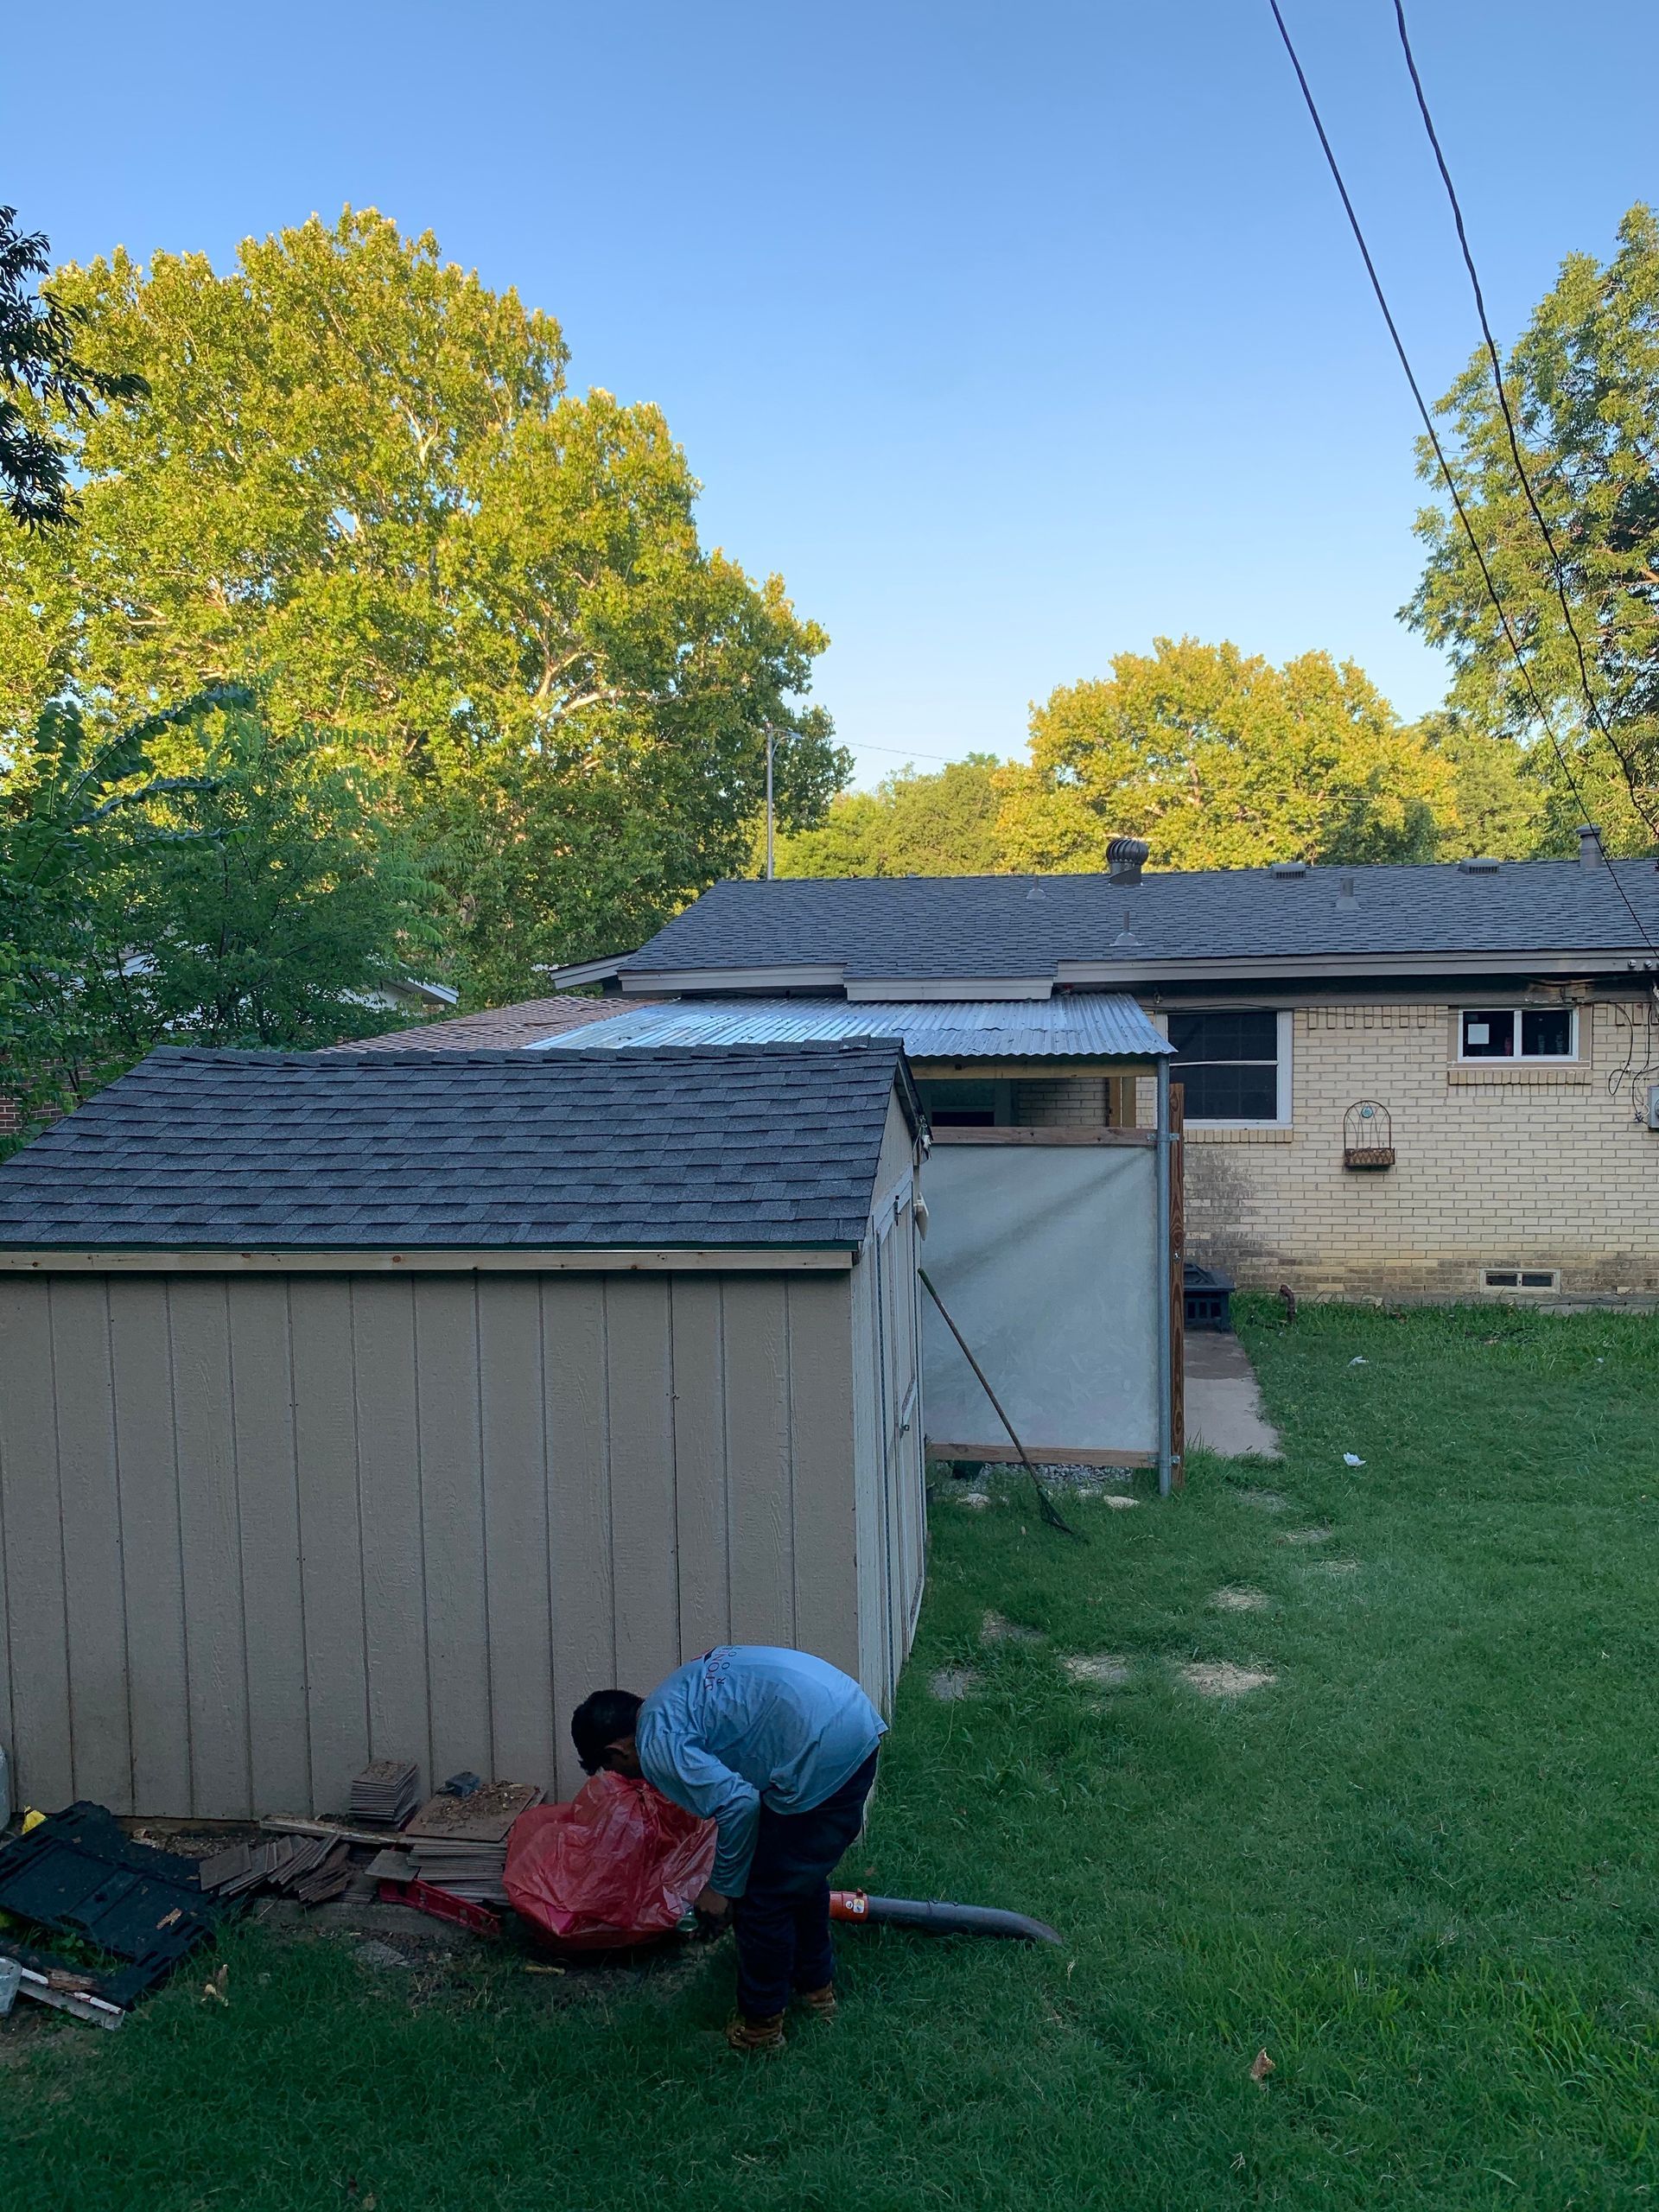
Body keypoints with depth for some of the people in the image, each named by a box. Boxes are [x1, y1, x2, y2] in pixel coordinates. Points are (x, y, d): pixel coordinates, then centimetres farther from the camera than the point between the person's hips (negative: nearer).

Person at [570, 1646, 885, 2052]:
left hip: (820, 1751, -9)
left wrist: (722, 1888, -1)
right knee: (802, 1874, 29)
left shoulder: (655, 1746, -6)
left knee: (761, 1899, 10)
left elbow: (738, 1803, -16)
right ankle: (816, 1986, 46)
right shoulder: (673, 1699, 22)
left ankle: (760, 2026, 27)